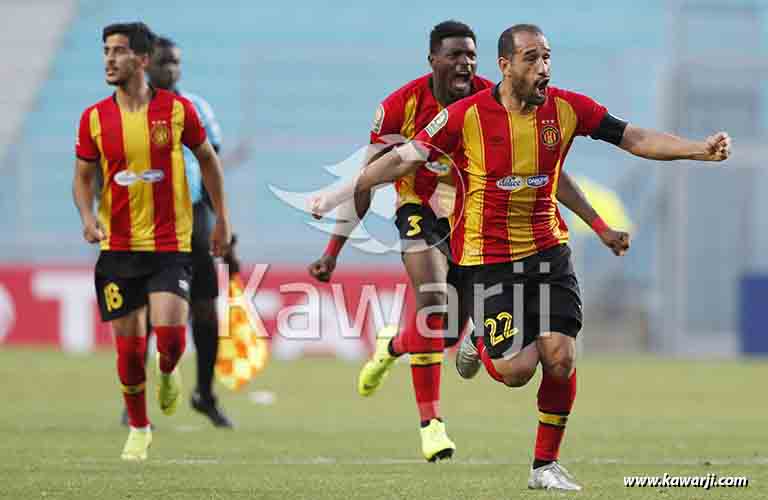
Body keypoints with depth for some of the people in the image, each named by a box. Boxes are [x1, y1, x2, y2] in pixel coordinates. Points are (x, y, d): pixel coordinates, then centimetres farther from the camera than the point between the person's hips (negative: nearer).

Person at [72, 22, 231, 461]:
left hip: (171, 246, -2)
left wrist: (222, 219, 10)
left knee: (170, 335, -18)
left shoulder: (178, 109, -4)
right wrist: (88, 216, -13)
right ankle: (139, 429, 23)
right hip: (119, 247, 2)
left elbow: (208, 159, 10)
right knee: (129, 346, 2)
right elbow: (83, 177, 8)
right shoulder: (94, 118, 0)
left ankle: (168, 373, 19)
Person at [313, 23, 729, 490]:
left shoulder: (567, 108, -4)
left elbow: (635, 138, 0)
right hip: (489, 254, -3)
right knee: (513, 369, -12)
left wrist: (700, 149, -11)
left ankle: (546, 465, 8)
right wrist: (341, 193, -9)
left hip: (548, 249, 3)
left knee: (560, 357, -10)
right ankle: (479, 342, 26)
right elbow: (405, 158, -7)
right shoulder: (467, 115, -12)